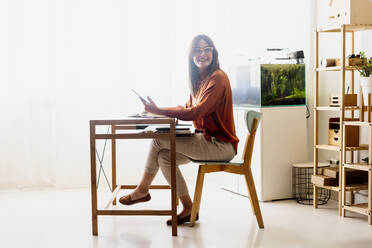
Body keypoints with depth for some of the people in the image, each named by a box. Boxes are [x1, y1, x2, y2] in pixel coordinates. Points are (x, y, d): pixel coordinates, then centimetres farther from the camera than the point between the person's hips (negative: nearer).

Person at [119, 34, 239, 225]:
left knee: (160, 140, -15)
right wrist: (159, 111, -1)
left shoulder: (218, 78, -16)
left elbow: (196, 112, -23)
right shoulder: (198, 79, 14)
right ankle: (188, 208, 0)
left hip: (221, 144, -9)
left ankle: (142, 190, 4)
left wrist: (159, 111, -19)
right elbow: (188, 108, 16)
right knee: (164, 156, -8)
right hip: (205, 139, 9)